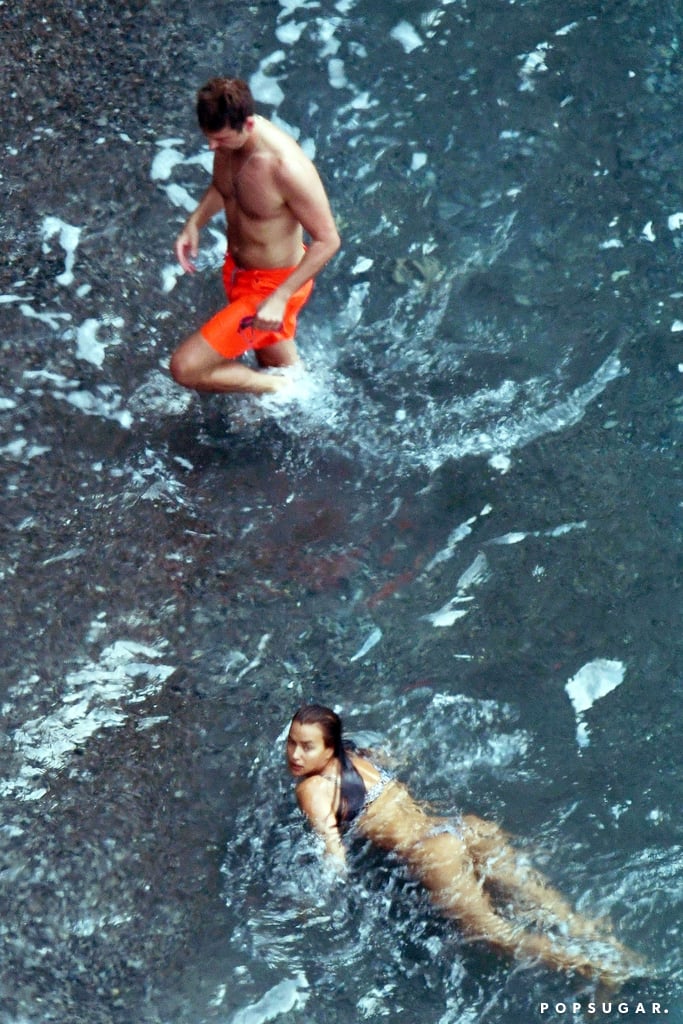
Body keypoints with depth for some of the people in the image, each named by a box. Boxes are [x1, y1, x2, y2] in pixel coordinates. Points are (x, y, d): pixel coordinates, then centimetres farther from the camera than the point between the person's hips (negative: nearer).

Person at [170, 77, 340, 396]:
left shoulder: (286, 168, -34)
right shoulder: (228, 136, -11)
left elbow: (327, 240, -26)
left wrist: (280, 298, -30)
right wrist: (194, 224, -5)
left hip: (273, 284, -7)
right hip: (237, 270, 8)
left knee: (185, 368, -12)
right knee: (282, 366, 28)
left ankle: (278, 389, 9)